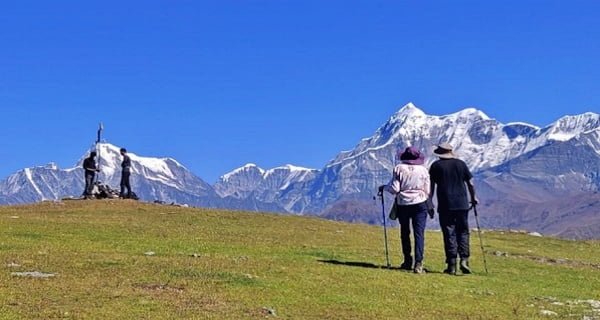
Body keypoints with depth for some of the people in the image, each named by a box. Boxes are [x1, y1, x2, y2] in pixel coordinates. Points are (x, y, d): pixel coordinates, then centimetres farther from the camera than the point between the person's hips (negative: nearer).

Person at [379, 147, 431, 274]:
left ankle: (408, 261, 21)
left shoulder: (399, 168, -4)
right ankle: (418, 262, -13)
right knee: (419, 233, -2)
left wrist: (384, 187, 11)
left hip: (403, 204, 0)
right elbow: (428, 191, 3)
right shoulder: (423, 170, 1)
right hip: (420, 203, 0)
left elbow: (394, 189, -7)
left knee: (405, 232, 16)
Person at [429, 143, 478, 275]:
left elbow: (431, 186, 0)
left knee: (449, 234, 1)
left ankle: (452, 265, -1)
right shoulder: (461, 164, 8)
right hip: (462, 204, 2)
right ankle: (464, 259, -4)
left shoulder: (436, 166, 2)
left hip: (445, 206, -1)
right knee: (463, 232, 10)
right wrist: (473, 198, 22)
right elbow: (470, 183, 9)